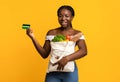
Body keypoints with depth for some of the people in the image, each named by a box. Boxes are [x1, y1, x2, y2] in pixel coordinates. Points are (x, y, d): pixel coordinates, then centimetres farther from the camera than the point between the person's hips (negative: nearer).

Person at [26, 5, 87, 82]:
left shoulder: (77, 34, -3)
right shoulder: (51, 33, 5)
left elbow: (84, 51, -17)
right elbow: (44, 54, 5)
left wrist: (67, 58, -31)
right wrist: (33, 37, -4)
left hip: (69, 72, -2)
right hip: (53, 72, 2)